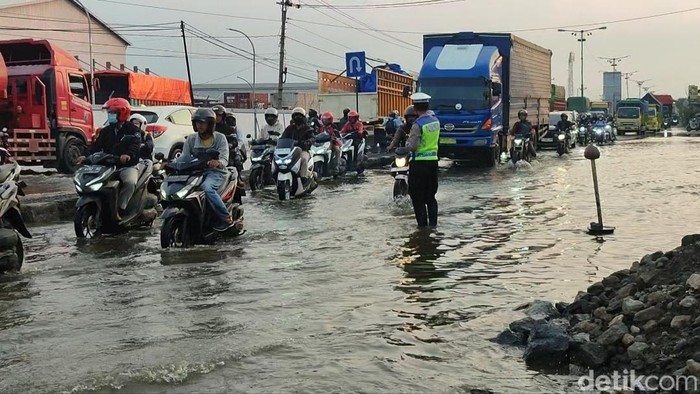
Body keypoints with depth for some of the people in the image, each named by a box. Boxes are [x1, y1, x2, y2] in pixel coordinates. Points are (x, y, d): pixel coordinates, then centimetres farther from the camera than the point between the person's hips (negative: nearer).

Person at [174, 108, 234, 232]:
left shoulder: (220, 138, 1)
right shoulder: (191, 140, 13)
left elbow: (224, 159, -12)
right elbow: (184, 157, 1)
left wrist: (217, 162, -38)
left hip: (216, 172, -4)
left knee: (206, 187, -37)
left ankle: (226, 218, -28)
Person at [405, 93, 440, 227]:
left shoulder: (417, 124, -18)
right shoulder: (435, 120, 5)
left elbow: (412, 146, -19)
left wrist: (407, 143, 2)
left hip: (419, 162, -7)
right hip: (433, 160, 7)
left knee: (417, 195, 2)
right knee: (431, 194, 15)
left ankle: (422, 222, 2)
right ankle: (433, 221, 15)